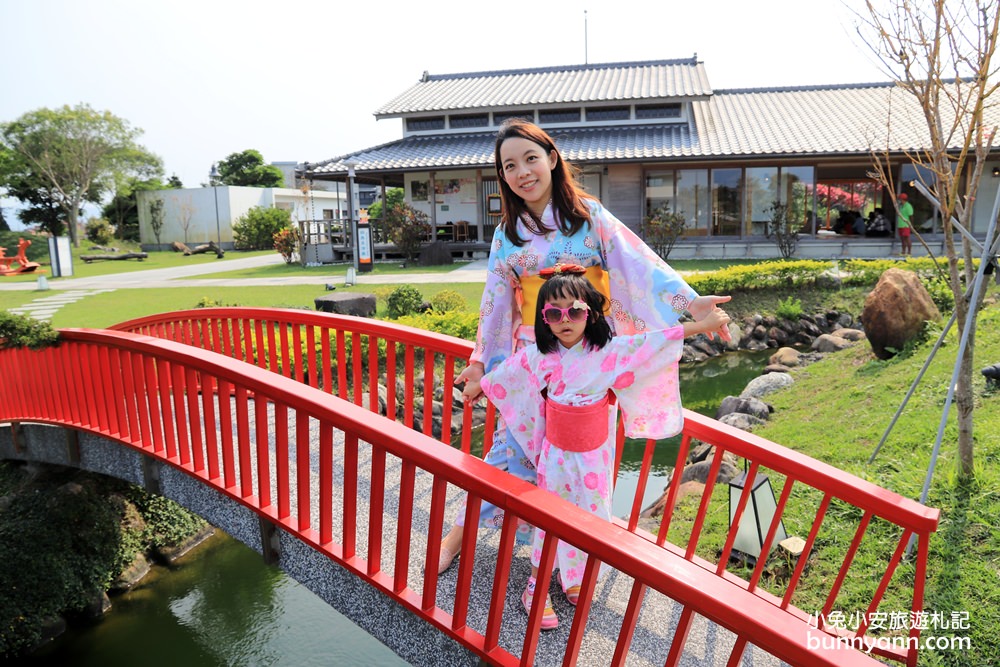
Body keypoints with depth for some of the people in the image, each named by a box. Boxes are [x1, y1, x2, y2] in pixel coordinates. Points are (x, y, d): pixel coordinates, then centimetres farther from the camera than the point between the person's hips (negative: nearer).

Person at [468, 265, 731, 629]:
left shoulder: (610, 351, -16)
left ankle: (573, 577, 39)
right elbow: (506, 372, 7)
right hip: (555, 453, 0)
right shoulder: (537, 356, -10)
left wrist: (701, 325, -29)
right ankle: (536, 585, 29)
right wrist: (479, 385, 22)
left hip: (593, 456, 0)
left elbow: (654, 344, -21)